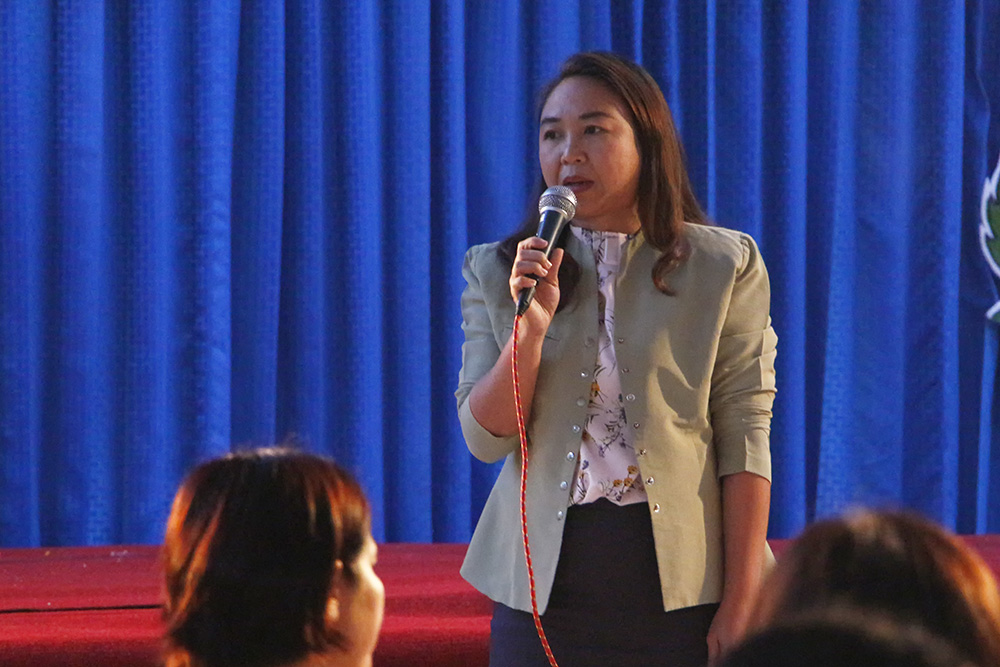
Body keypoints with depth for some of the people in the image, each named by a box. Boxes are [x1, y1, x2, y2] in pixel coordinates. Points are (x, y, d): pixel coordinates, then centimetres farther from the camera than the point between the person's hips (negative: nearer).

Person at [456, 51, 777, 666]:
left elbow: (744, 439, -4)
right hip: (546, 587, 2)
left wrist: (741, 602, -9)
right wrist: (530, 327, -15)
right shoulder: (496, 271, 7)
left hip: (683, 585, -1)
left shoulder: (724, 266, 1)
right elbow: (486, 440, 0)